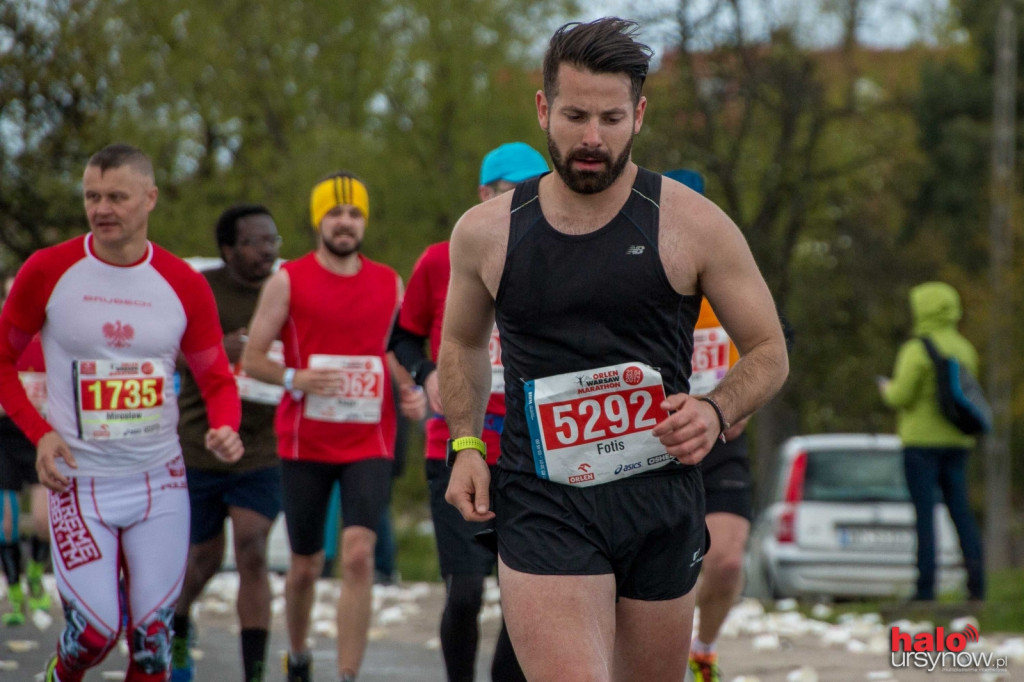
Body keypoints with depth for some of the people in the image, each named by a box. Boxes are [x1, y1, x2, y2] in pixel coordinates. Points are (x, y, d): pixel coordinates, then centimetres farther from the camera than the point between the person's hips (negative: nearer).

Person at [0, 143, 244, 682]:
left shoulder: (182, 285, -1)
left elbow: (216, 379, 7)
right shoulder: (48, 272, -7)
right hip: (79, 481, -2)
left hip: (160, 479, 2)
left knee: (153, 637, 1)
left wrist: (225, 428, -16)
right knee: (95, 631, -8)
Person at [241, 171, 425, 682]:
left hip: (370, 443, 1)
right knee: (306, 564, 9)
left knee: (358, 555, -16)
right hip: (305, 444, -1)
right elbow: (252, 359, -1)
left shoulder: (389, 284, 8)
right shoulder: (288, 281, -1)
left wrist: (412, 394, 0)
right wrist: (295, 379, -20)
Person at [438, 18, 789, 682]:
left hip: (661, 503, 1)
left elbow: (769, 353, 6)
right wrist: (466, 444, 9)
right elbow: (462, 343, 23)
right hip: (543, 508, -1)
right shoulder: (486, 232, 4)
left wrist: (716, 412, -13)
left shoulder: (693, 224, -2)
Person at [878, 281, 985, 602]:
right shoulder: (965, 349, 10)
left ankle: (926, 584, -8)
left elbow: (900, 396, -15)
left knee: (925, 513, -5)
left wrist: (886, 387, 6)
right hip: (957, 440, 6)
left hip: (922, 440, -6)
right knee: (960, 509, 8)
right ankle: (976, 574, -3)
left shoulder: (917, 349, -12)